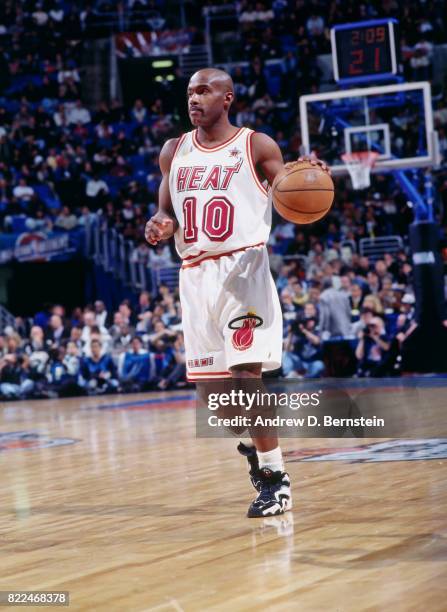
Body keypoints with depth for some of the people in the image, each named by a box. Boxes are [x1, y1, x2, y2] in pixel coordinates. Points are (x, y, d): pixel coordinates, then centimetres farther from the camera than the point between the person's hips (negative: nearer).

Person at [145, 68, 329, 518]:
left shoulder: (257, 146, 0)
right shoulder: (174, 152, 13)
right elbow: (166, 210, 19)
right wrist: (160, 225, -4)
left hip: (243, 268, -5)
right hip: (195, 274, 5)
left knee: (246, 376, -14)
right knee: (208, 383, 6)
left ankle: (275, 477, -6)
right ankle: (253, 449, 29)